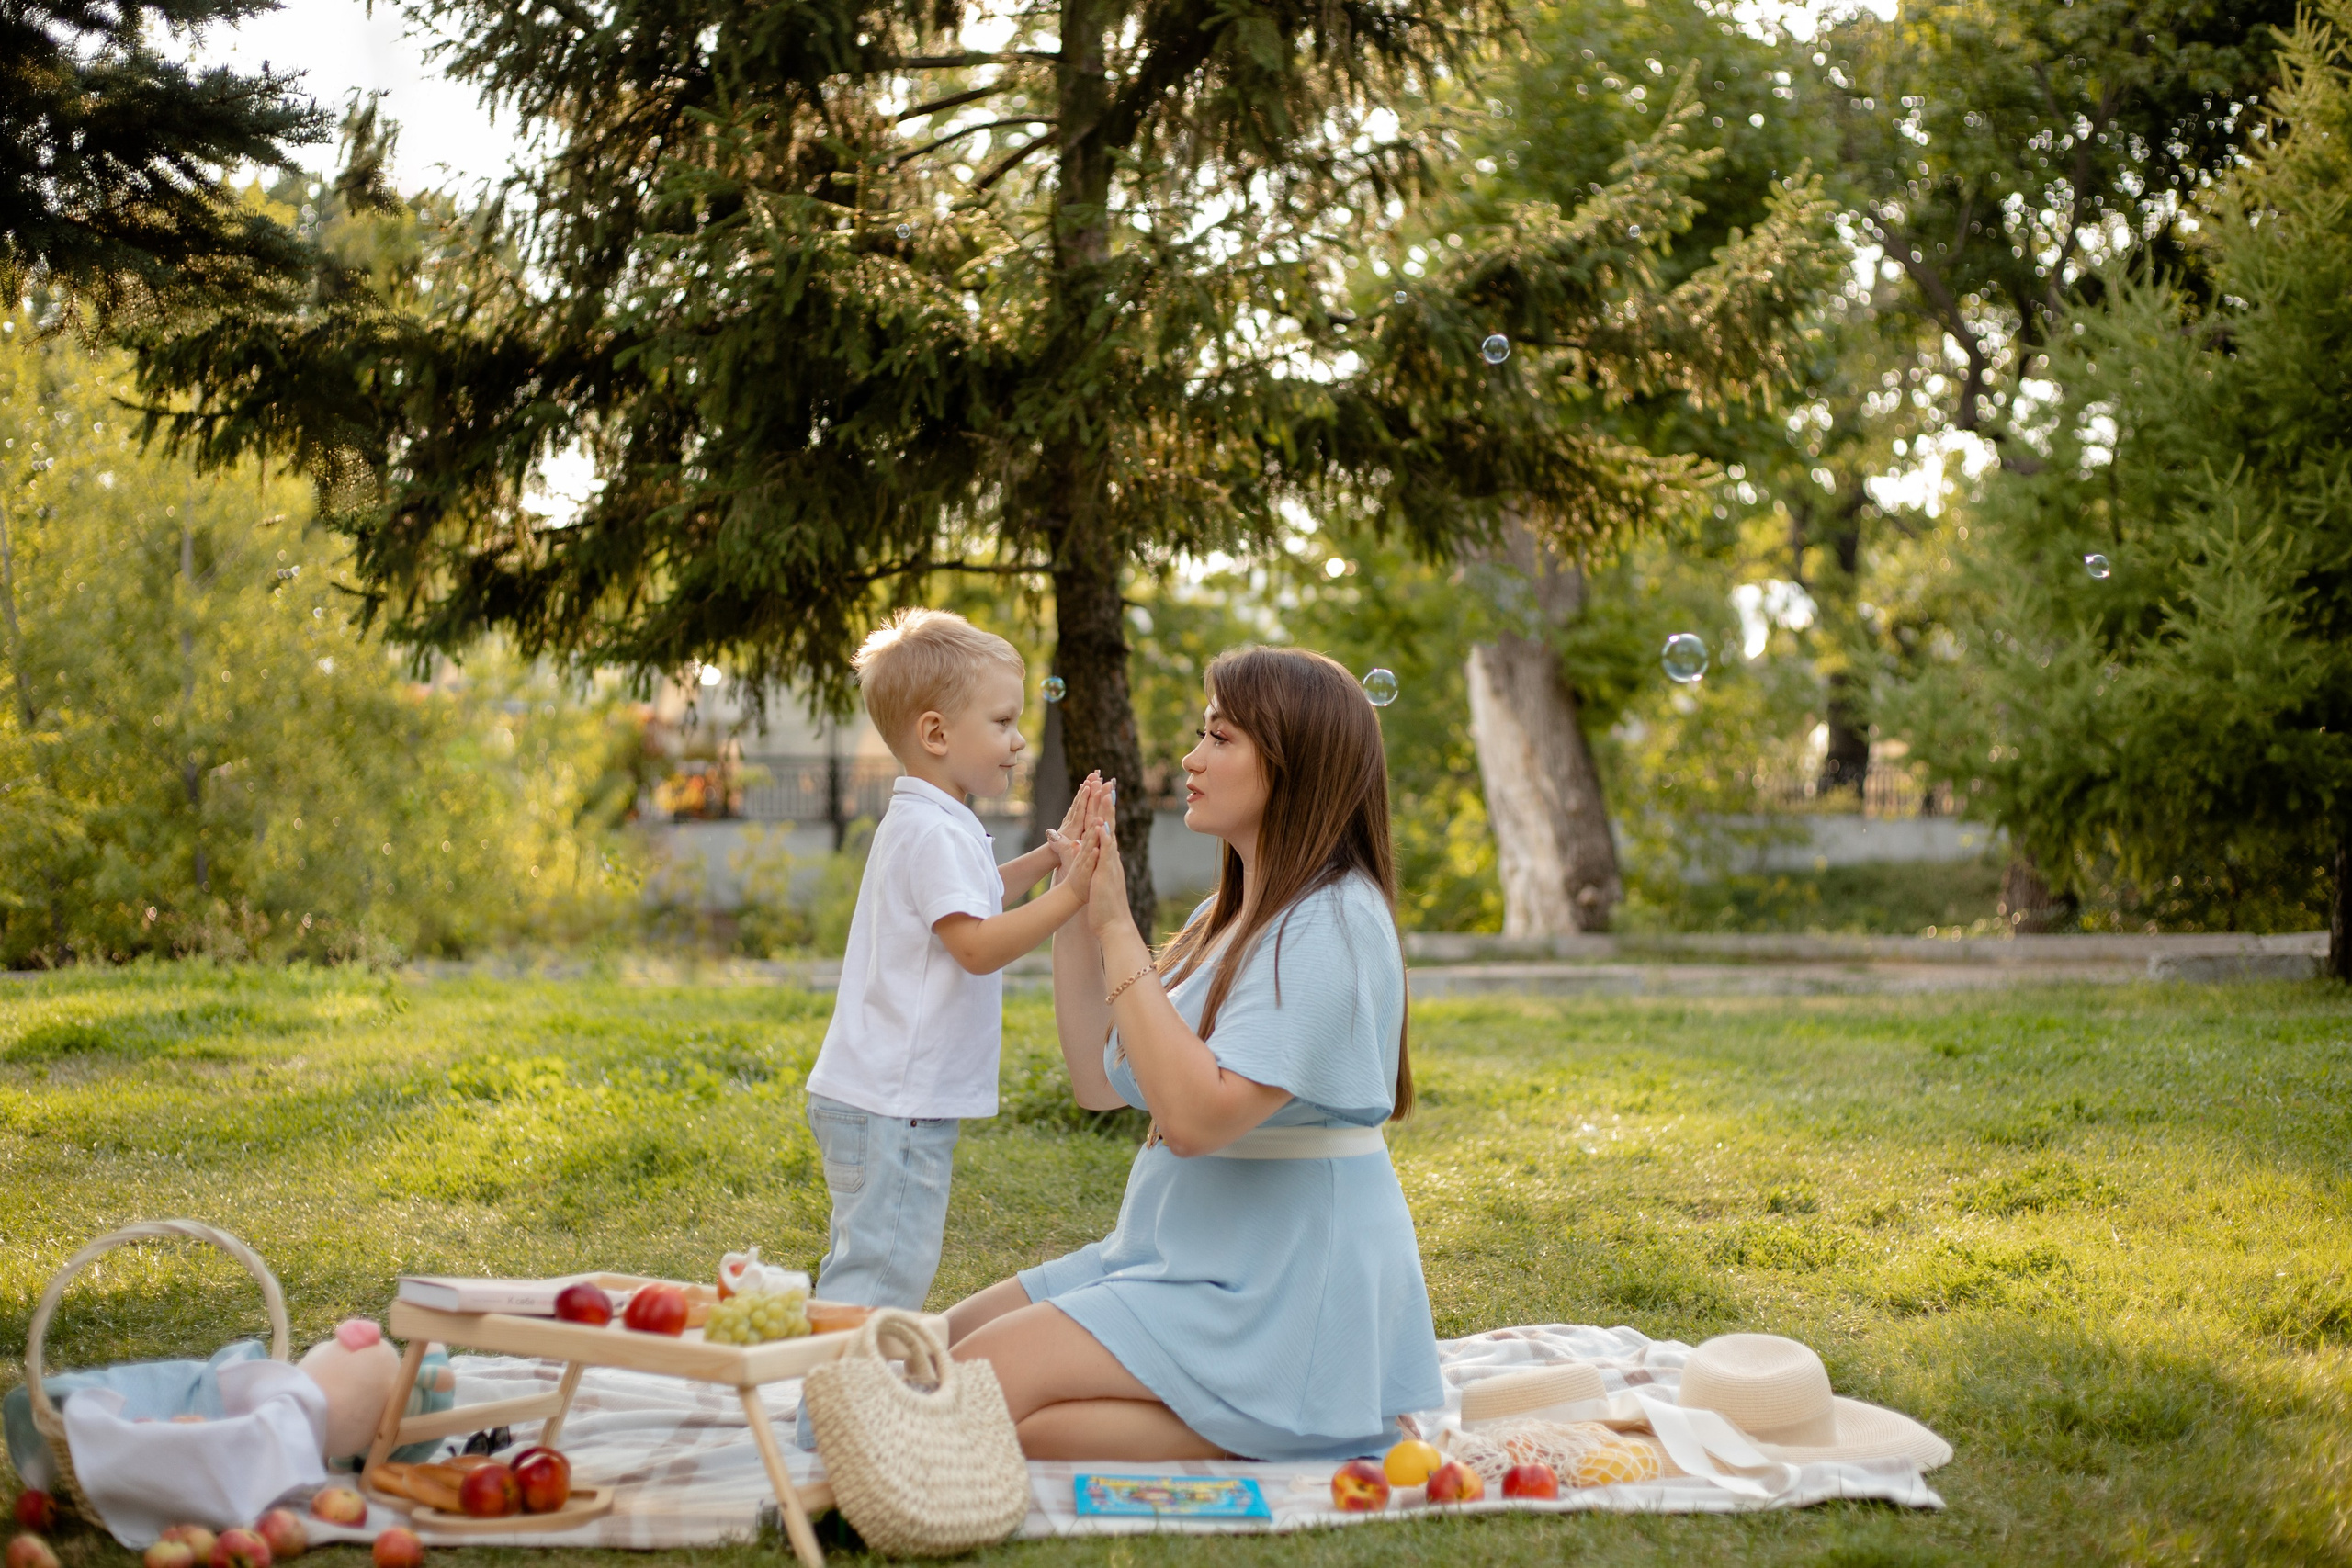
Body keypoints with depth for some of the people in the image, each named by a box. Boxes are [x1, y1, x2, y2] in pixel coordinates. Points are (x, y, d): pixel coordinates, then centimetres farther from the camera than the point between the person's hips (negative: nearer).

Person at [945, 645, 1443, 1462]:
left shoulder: (1333, 925, -18)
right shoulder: (1227, 918, 13)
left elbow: (1195, 1116, -26)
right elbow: (1099, 1081, 13)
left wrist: (1118, 928, -21)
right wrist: (1075, 911, 5)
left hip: (1284, 1295, -10)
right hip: (1183, 1259, 10)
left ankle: (1249, 1440, -9)